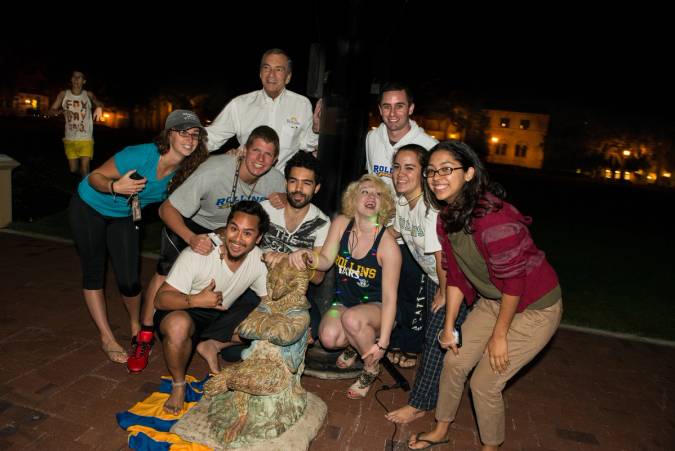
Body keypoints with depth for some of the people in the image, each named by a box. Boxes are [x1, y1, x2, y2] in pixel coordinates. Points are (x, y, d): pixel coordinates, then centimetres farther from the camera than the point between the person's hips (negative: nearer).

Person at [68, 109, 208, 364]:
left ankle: (136, 326, 27)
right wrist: (115, 186, -43)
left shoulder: (184, 170, -17)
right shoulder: (142, 155, -33)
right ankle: (107, 338, 20)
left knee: (129, 280, -3)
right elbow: (95, 176, -23)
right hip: (89, 209, -3)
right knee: (94, 273, 5)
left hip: (124, 217, 4)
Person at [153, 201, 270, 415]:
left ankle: (213, 344, -3)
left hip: (221, 314, 5)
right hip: (183, 312, -4)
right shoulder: (198, 253, -27)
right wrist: (196, 300, -45)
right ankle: (178, 385, -11)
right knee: (179, 325, -39)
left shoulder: (259, 260, -12)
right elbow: (161, 299, -26)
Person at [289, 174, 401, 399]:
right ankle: (352, 344, 15)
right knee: (328, 337, -25)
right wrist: (307, 256, -33)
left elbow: (389, 298, -19)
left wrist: (382, 342, -21)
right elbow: (325, 261, -8)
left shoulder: (388, 245, -21)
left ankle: (371, 368, -3)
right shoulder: (341, 224, -9)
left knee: (352, 319, -35)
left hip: (375, 307, -3)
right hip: (344, 301, 3)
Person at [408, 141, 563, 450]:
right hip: (492, 301, 7)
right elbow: (455, 275, 2)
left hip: (534, 308, -7)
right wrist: (448, 327, 4)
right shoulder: (446, 217, -5)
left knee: (484, 383, -1)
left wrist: (499, 335, -14)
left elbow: (514, 280, -25)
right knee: (454, 361, 10)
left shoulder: (492, 216, -31)